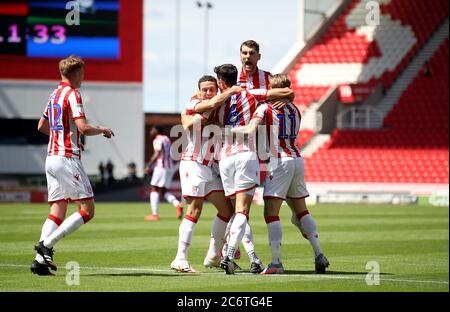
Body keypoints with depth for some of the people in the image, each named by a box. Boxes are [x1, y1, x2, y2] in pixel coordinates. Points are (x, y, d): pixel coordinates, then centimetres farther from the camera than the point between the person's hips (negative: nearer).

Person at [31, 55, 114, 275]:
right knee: (87, 209, -5)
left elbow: (42, 126, 26)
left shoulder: (55, 94, 16)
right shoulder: (72, 94, -10)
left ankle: (40, 259, -6)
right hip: (67, 158, -9)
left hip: (51, 157, 9)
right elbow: (83, 128, -19)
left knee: (57, 212, 6)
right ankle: (46, 244, -13)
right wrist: (102, 130, -1)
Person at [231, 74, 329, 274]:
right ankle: (319, 255, 7)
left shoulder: (265, 108, -3)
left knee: (271, 213, -6)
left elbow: (251, 129, -18)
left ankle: (276, 262, -14)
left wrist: (231, 129, -3)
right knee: (301, 211, 15)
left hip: (279, 161, -6)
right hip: (297, 158, 6)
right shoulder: (295, 110, 17)